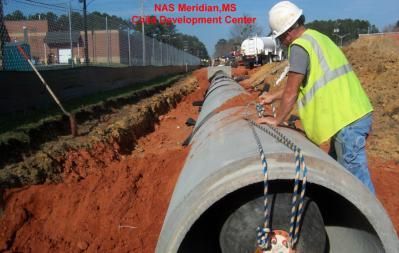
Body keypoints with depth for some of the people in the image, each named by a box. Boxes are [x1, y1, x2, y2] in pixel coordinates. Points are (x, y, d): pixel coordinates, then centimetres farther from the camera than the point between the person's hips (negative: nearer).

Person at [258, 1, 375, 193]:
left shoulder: (299, 46, -14)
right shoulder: (317, 37, 15)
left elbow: (291, 91, -13)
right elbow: (301, 83, 24)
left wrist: (277, 120, 1)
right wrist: (273, 96, 31)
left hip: (346, 119, -10)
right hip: (356, 113, 10)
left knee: (355, 177, -2)